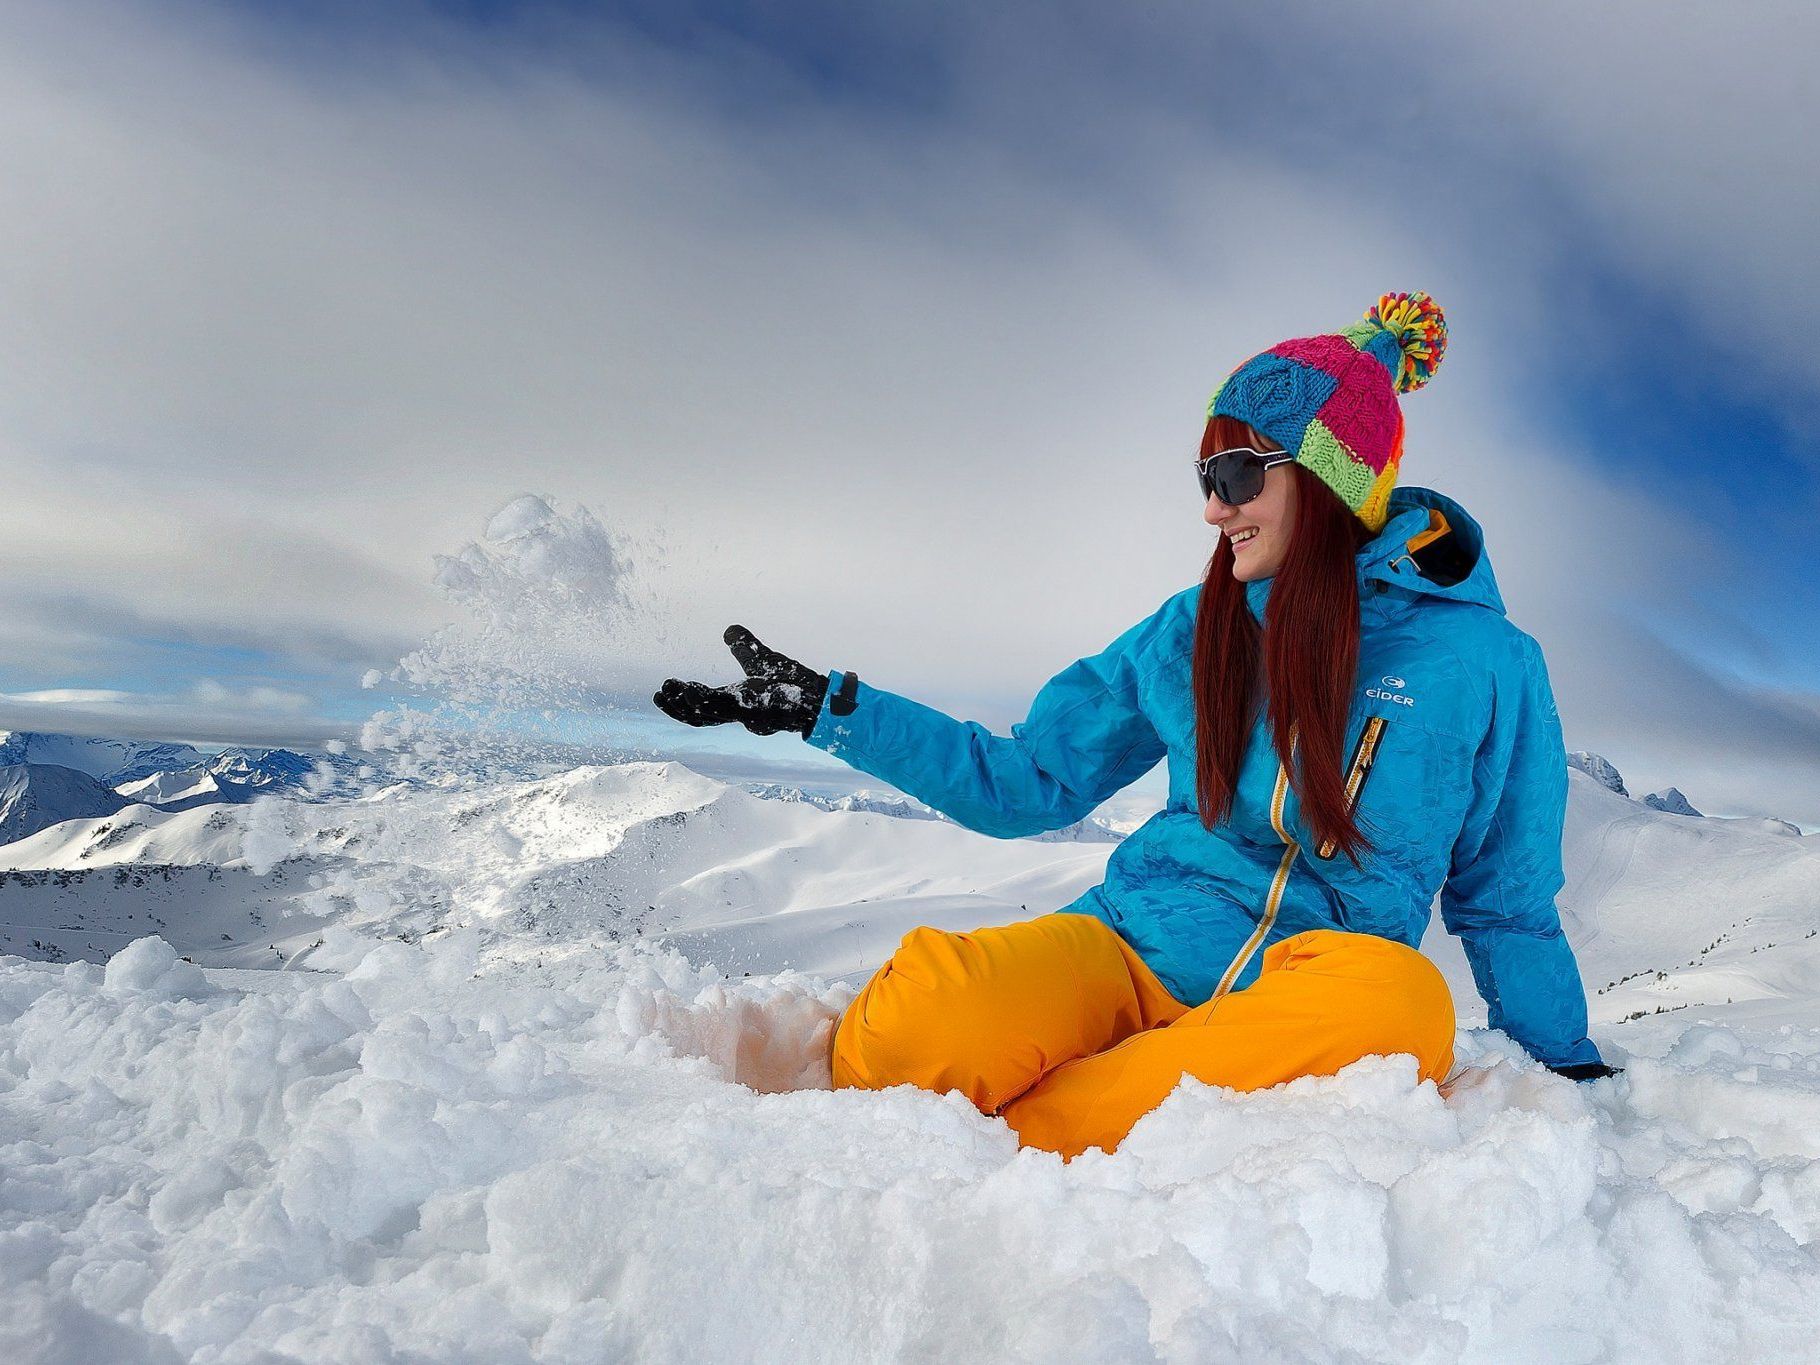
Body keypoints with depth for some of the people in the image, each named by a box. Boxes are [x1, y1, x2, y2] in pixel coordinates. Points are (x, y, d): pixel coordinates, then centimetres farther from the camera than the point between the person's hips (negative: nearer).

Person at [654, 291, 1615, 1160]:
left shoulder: (1485, 664, 3)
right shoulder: (1193, 632, 8)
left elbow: (1505, 903, 15)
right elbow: (1031, 780, 13)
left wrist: (1571, 1065, 12)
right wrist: (830, 710, 9)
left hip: (1300, 1004, 0)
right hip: (1129, 958, 0)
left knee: (1401, 1001, -37)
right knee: (931, 1003, -34)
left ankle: (1009, 1147, -27)